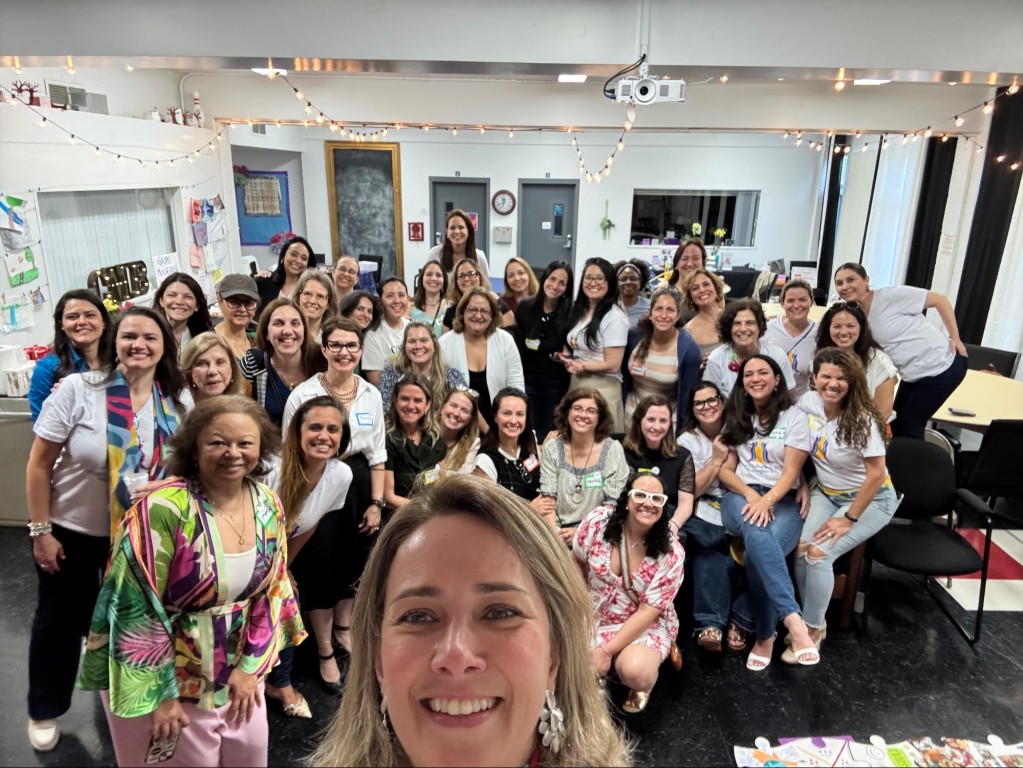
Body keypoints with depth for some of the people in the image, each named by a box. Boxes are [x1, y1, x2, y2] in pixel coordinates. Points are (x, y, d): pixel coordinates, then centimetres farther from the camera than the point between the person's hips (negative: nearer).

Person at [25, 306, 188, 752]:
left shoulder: (175, 405, -8)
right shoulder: (77, 389, -17)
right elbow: (39, 464, -12)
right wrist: (40, 531, -11)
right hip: (71, 531, -2)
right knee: (62, 620, 15)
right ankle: (44, 710, 41)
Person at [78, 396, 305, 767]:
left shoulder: (268, 506, -6)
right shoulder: (163, 509, -25)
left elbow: (271, 590, 3)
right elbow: (134, 608, -20)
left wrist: (251, 666, -1)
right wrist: (160, 694, -15)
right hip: (166, 681, -5)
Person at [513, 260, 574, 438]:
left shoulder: (570, 315, -9)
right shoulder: (525, 307, -2)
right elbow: (516, 343, 4)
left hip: (555, 386, -1)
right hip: (528, 382, 2)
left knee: (549, 435, 8)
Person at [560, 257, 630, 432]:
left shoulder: (614, 316, -15)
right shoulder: (579, 310, 9)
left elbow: (613, 365, -17)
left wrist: (580, 365, -9)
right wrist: (566, 358, -2)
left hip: (602, 388, -7)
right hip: (575, 385, 8)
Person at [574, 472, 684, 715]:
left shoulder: (671, 553, -18)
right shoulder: (597, 522, -16)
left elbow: (648, 612, -18)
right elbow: (576, 564, 2)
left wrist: (607, 651, -23)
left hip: (646, 625, -2)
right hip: (592, 615, 3)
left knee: (635, 672, -32)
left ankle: (642, 681, 7)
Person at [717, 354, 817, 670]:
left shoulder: (794, 416, 6)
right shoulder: (736, 417, 18)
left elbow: (791, 472, -3)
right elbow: (724, 469, 11)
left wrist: (767, 500, -21)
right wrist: (750, 494, -9)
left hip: (783, 501, -1)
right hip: (741, 497, 2)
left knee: (757, 555, -34)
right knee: (757, 533, -37)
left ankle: (765, 636, -19)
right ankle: (793, 619, -40)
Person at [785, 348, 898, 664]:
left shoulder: (862, 419, -24)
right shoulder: (808, 402, -9)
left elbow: (876, 475, -20)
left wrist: (849, 519, -18)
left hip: (870, 500, -5)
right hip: (825, 493, 5)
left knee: (820, 553, -22)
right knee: (801, 547, -19)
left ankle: (813, 630, -3)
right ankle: (813, 619, 3)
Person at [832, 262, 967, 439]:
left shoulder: (891, 295, -18)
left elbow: (940, 300, -12)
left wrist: (955, 338, -12)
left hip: (941, 367, -7)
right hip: (913, 375, 7)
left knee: (910, 426, 1)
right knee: (896, 424, 16)